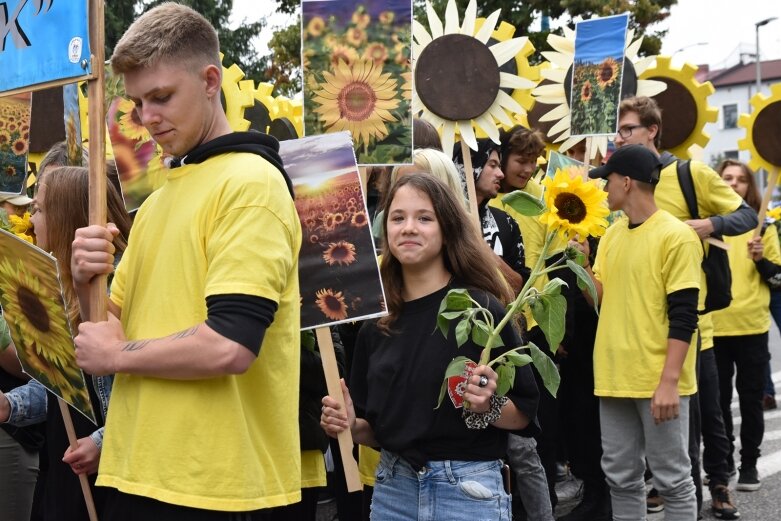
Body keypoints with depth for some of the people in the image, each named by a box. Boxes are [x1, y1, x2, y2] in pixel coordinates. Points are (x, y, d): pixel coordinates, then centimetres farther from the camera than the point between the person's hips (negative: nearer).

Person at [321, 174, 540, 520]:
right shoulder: (376, 322, 4)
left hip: (468, 490, -4)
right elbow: (377, 429, 12)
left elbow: (524, 414, -4)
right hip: (392, 489, 4)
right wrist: (349, 425, -7)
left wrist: (488, 406, -23)